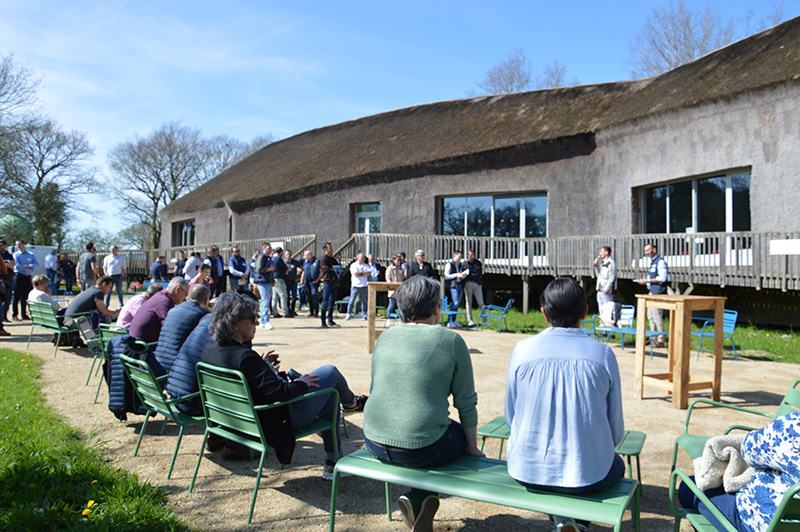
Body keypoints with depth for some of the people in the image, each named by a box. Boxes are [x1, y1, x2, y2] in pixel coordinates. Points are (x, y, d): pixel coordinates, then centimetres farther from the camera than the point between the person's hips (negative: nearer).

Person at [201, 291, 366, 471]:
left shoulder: (210, 348, -4)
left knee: (330, 394, 23)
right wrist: (301, 384, -13)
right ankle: (351, 401, 41)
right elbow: (280, 392, -32)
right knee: (330, 372, 6)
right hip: (283, 419, -10)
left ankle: (333, 462, 32)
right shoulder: (245, 357, -33)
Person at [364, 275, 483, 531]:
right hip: (420, 451, -6)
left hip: (374, 443, 6)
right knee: (461, 435, 24)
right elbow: (466, 403, -4)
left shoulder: (385, 337, 5)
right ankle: (417, 499, 9)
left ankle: (419, 500, 15)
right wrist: (472, 447, 11)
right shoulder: (451, 341, -8)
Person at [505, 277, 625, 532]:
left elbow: (510, 416, 1)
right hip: (588, 475, 0)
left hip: (526, 470, 1)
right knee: (616, 463, 33)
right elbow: (616, 430, 0)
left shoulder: (522, 349, -8)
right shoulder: (603, 354, -8)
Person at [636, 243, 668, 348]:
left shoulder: (660, 262, -10)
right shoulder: (651, 262, 19)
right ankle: (653, 338, 20)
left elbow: (662, 278, -19)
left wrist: (647, 281, -17)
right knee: (650, 316, 12)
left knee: (657, 316, -9)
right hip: (652, 293, 10)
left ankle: (661, 340, -4)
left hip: (658, 293, -10)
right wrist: (646, 283, 12)